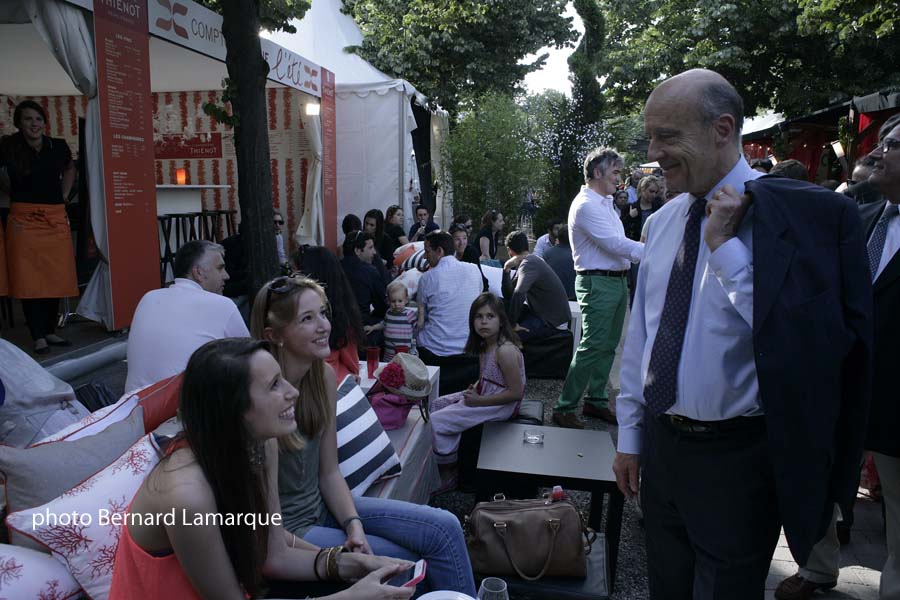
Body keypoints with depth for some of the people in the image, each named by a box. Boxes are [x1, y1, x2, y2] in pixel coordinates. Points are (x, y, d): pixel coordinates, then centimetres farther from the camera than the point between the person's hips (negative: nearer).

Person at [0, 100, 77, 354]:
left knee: (56, 278, 3)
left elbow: (70, 170, 25)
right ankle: (38, 337, 3)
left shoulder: (58, 146, 5)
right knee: (28, 280, -3)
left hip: (56, 218, 3)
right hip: (24, 219, -3)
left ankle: (50, 331, 16)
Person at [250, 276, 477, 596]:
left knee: (445, 528, -2)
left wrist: (354, 524, -13)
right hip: (285, 529, -6)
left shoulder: (324, 376, -4)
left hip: (322, 505, 7)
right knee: (409, 562, -10)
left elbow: (329, 473, 2)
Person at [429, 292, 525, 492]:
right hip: (483, 396, 10)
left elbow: (516, 393, -24)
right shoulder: (485, 345, 4)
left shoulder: (505, 350, -25)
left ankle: (448, 475, 6)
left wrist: (479, 400, -20)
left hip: (501, 406, -10)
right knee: (434, 406, 13)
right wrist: (474, 388, -2)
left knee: (436, 421, -13)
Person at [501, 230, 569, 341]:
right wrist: (506, 270, -5)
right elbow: (509, 295, 8)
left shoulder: (528, 264, -17)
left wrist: (513, 324, -27)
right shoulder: (530, 260, 12)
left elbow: (518, 294, -35)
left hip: (550, 321, -9)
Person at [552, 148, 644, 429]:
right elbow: (615, 244, -21)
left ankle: (596, 400, 24)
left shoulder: (606, 203, 17)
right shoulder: (586, 205, -15)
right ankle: (564, 408, -2)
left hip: (618, 280, 10)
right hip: (598, 282, -10)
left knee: (608, 346, 13)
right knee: (591, 347, -10)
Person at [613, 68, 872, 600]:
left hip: (736, 459, -5)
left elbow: (804, 343, -23)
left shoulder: (809, 212, -14)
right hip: (659, 445, 6)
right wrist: (629, 436, 12)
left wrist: (726, 247, -22)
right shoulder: (662, 222, 4)